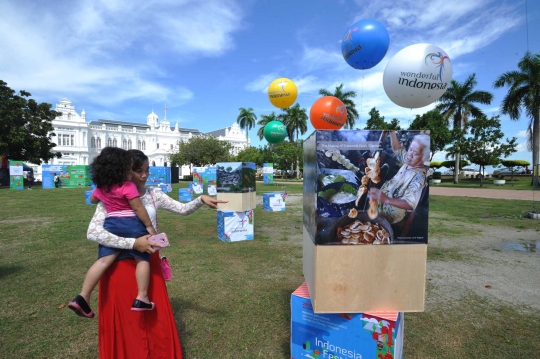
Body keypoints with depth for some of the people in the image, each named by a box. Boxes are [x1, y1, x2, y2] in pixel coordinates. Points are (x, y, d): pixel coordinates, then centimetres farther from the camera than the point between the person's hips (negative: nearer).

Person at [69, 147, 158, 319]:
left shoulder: (101, 187, 10)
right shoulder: (128, 186, -13)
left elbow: (92, 199, 31)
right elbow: (139, 208, -13)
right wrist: (149, 226, -5)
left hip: (111, 225, 6)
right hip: (132, 225, -6)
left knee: (104, 260, 8)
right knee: (142, 259, 2)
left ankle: (82, 298, 5)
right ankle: (141, 299, -1)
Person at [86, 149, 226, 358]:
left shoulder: (153, 195, 1)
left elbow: (182, 209, 2)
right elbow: (93, 233, -21)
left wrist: (201, 199, -16)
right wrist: (133, 243, -27)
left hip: (149, 262, 4)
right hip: (122, 265, -4)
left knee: (156, 316, 15)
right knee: (124, 320, 11)